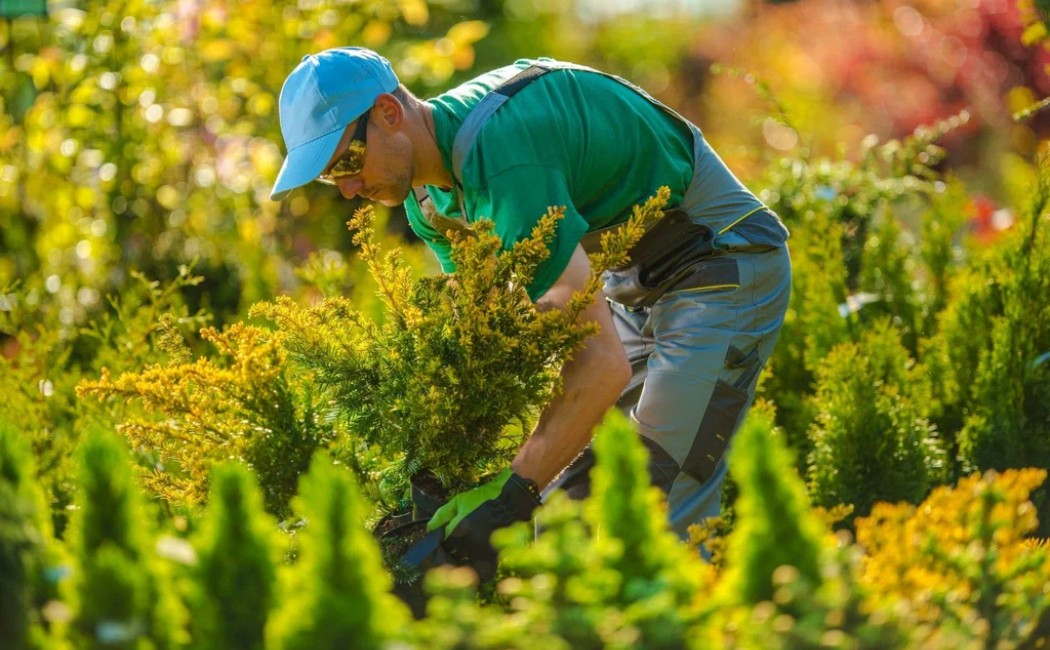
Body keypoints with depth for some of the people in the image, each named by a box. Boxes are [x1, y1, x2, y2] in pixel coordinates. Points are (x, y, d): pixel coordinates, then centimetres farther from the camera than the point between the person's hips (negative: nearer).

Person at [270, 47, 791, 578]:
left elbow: (602, 363, -36)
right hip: (637, 279, 10)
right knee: (570, 501, 7)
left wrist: (510, 497, -38)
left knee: (662, 520, -17)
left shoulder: (499, 160, -32)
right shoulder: (428, 187, -2)